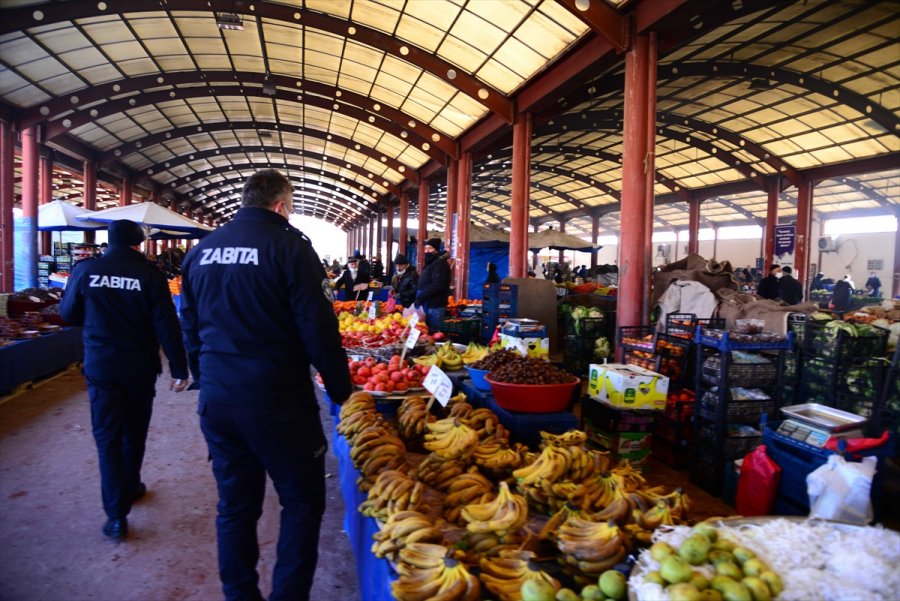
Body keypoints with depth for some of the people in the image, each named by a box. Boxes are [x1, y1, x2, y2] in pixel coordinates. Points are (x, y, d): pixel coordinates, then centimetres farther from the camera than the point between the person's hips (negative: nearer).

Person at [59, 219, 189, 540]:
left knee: (107, 436, 5)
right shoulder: (150, 274, -10)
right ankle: (130, 488, 37)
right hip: (140, 368, 0)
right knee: (135, 432, 19)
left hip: (101, 366, 0)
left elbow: (68, 314, 7)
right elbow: (167, 326, -13)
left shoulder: (85, 269, -6)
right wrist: (179, 368, -9)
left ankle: (116, 513, 2)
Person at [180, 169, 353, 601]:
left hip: (217, 400, 7)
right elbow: (318, 328, -14)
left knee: (235, 505, 18)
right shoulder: (288, 244, -11)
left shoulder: (202, 250, 9)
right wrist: (341, 389, -3)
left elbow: (190, 327, 16)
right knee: (302, 501, 11)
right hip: (276, 402, -6)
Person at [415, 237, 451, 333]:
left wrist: (420, 298, -20)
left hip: (435, 306, -10)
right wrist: (419, 298, 8)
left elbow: (437, 286, -23)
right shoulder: (429, 263, 20)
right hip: (427, 305, 10)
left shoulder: (440, 264, -11)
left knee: (433, 332, -7)